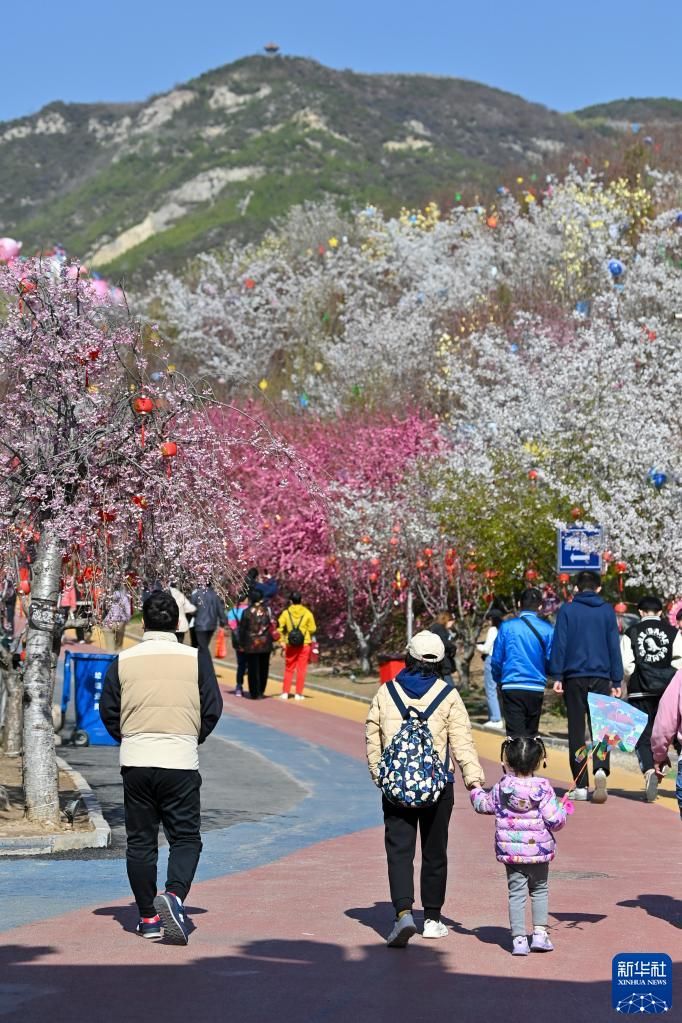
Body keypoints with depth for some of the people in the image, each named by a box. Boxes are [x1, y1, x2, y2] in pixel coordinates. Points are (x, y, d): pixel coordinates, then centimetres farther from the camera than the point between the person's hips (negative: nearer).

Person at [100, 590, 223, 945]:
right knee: (185, 837, 5)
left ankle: (148, 917, 14)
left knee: (140, 841, 11)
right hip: (181, 762, -2)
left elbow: (107, 710, 4)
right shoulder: (196, 658, -3)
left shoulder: (123, 661, 0)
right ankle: (174, 895, -20)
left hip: (135, 761, 2)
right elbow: (212, 709, 0)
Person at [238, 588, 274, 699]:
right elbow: (272, 626, -1)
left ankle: (255, 693, 3)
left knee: (253, 669, 4)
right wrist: (271, 640, 7)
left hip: (251, 645, -2)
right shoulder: (267, 610, -1)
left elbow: (242, 629, -2)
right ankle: (261, 691, 19)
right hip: (265, 644, 2)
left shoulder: (247, 611, -6)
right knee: (263, 668, 13)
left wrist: (242, 644, 7)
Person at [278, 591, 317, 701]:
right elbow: (312, 629, -3)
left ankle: (285, 692, 10)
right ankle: (299, 694, 3)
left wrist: (282, 641, -1)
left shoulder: (286, 613, -3)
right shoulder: (307, 613, -3)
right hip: (305, 644, -1)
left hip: (291, 645, 1)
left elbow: (280, 628, -8)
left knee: (289, 669, 12)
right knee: (301, 669, 4)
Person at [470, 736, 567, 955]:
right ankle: (540, 933, 13)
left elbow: (483, 805, 15)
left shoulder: (501, 789, -4)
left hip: (510, 853, 1)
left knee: (516, 894, 6)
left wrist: (476, 791, 36)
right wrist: (562, 810, 7)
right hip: (539, 851, -1)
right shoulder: (542, 789, -12)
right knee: (540, 891, 17)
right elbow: (554, 820, -15)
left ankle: (519, 939, 3)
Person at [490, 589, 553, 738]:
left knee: (516, 736, -5)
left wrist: (498, 679, 22)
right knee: (531, 734, 15)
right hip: (536, 688, 2)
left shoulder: (507, 627, -1)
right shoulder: (547, 629, -1)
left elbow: (496, 660, 3)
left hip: (511, 688, -2)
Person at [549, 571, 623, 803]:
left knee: (576, 730, 4)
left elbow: (559, 644, -5)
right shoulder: (607, 611, 6)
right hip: (601, 677, 1)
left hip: (574, 677, -1)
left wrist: (557, 676, -4)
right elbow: (614, 646, 5)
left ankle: (581, 786, 3)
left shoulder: (567, 610, 2)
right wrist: (616, 681, 7)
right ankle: (601, 769, -21)